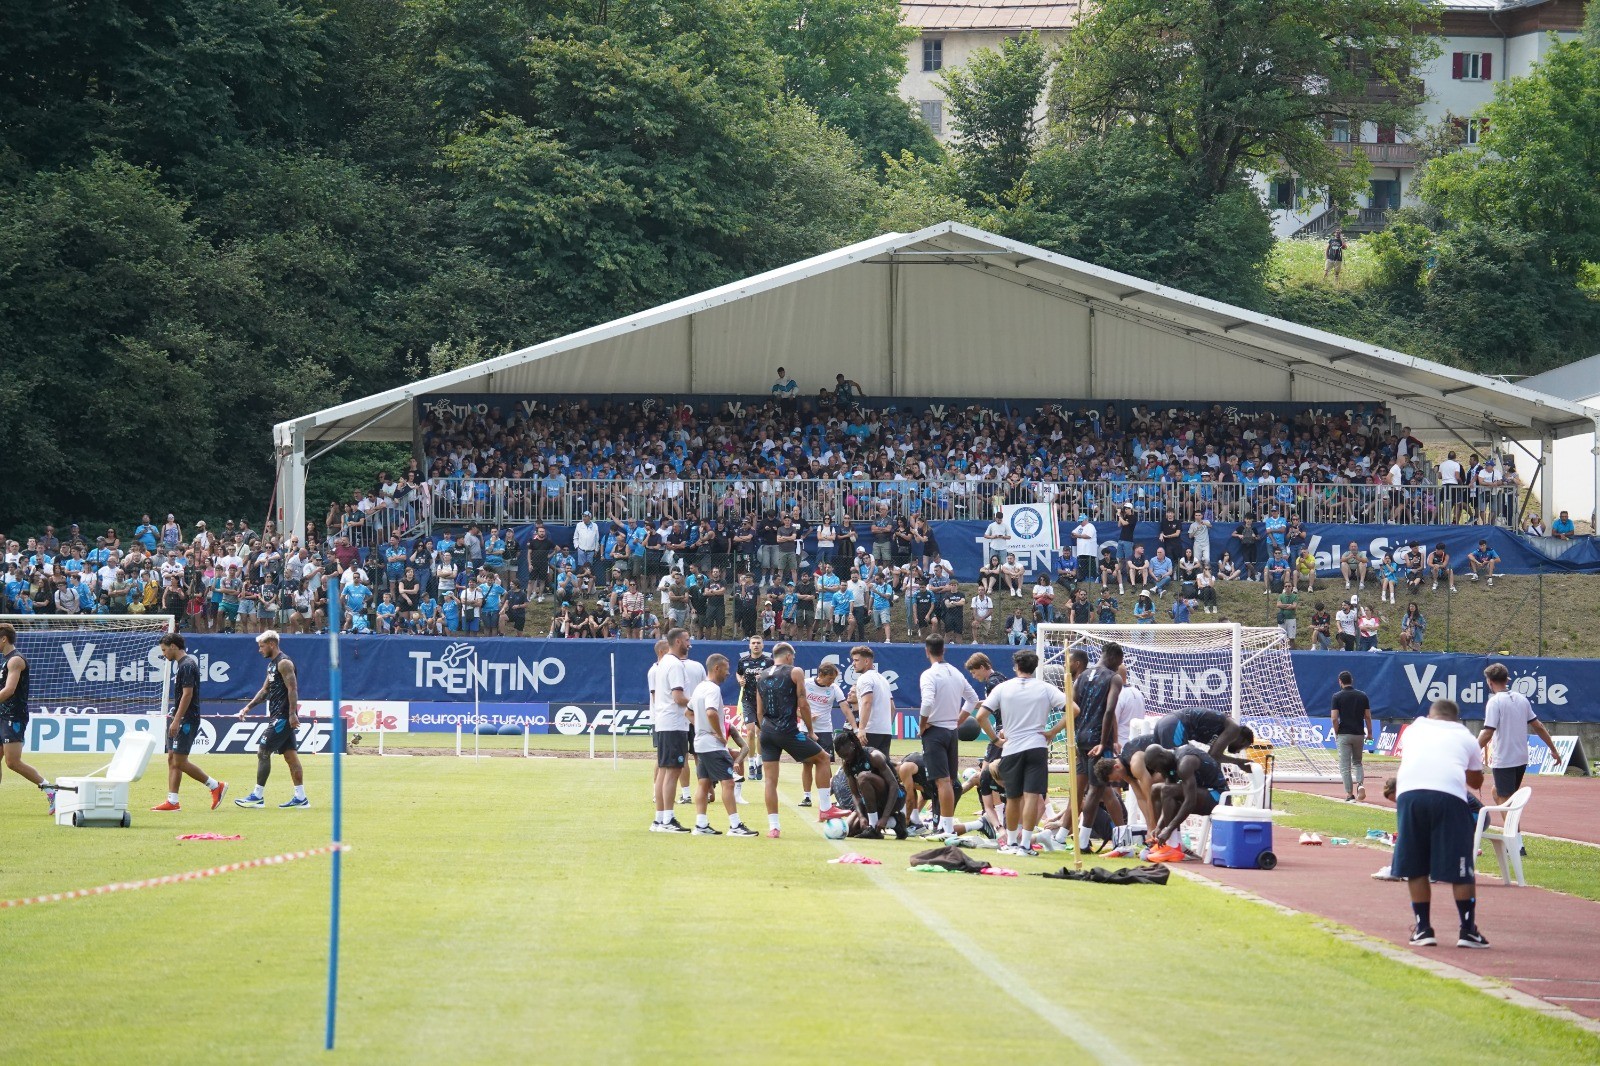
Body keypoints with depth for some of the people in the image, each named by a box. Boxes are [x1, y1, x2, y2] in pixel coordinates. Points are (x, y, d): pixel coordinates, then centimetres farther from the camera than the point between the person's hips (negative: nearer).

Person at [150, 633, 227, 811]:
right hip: (179, 721, 10)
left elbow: (187, 695, -21)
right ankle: (172, 802, 7)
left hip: (186, 721, -10)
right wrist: (175, 720, 20)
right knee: (172, 759, 7)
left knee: (180, 762, -9)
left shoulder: (187, 665, -16)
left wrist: (176, 721, -23)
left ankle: (216, 786, 0)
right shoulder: (182, 664, 15)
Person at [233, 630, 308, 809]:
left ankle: (258, 796, -7)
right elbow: (265, 690, 26)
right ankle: (300, 797, 8)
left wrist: (292, 714, -27)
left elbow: (293, 689, -20)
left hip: (284, 717, -10)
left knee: (263, 752, -9)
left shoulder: (284, 663, -12)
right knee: (290, 755, 8)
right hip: (277, 717, 10)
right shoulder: (272, 664, 18)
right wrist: (248, 707, 19)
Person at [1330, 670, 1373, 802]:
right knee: (1357, 762, 20)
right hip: (1359, 734, 3)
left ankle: (1350, 795, 0)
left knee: (1345, 766, 3)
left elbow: (1334, 718, -11)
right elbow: (1368, 717, 4)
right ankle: (1360, 784, -6)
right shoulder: (1362, 696, 3)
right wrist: (1369, 733, 15)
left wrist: (1336, 733, 2)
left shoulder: (1337, 696, -6)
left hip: (1344, 734, -3)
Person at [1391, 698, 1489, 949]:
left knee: (1415, 866, 13)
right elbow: (1476, 781, 39)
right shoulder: (1466, 738, 26)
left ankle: (1422, 928, 15)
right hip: (1449, 794, -1)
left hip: (1409, 792, 1)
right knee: (1461, 868, 7)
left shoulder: (1414, 729, 29)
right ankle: (1468, 930, 8)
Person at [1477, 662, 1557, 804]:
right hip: (1521, 759, 7)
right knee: (1497, 793, 22)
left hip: (1503, 762, -7)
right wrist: (1553, 750, 20)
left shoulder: (1494, 702, -12)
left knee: (1505, 799, -2)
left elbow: (1488, 733, -20)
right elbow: (1538, 727, 11)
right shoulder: (1521, 699, 7)